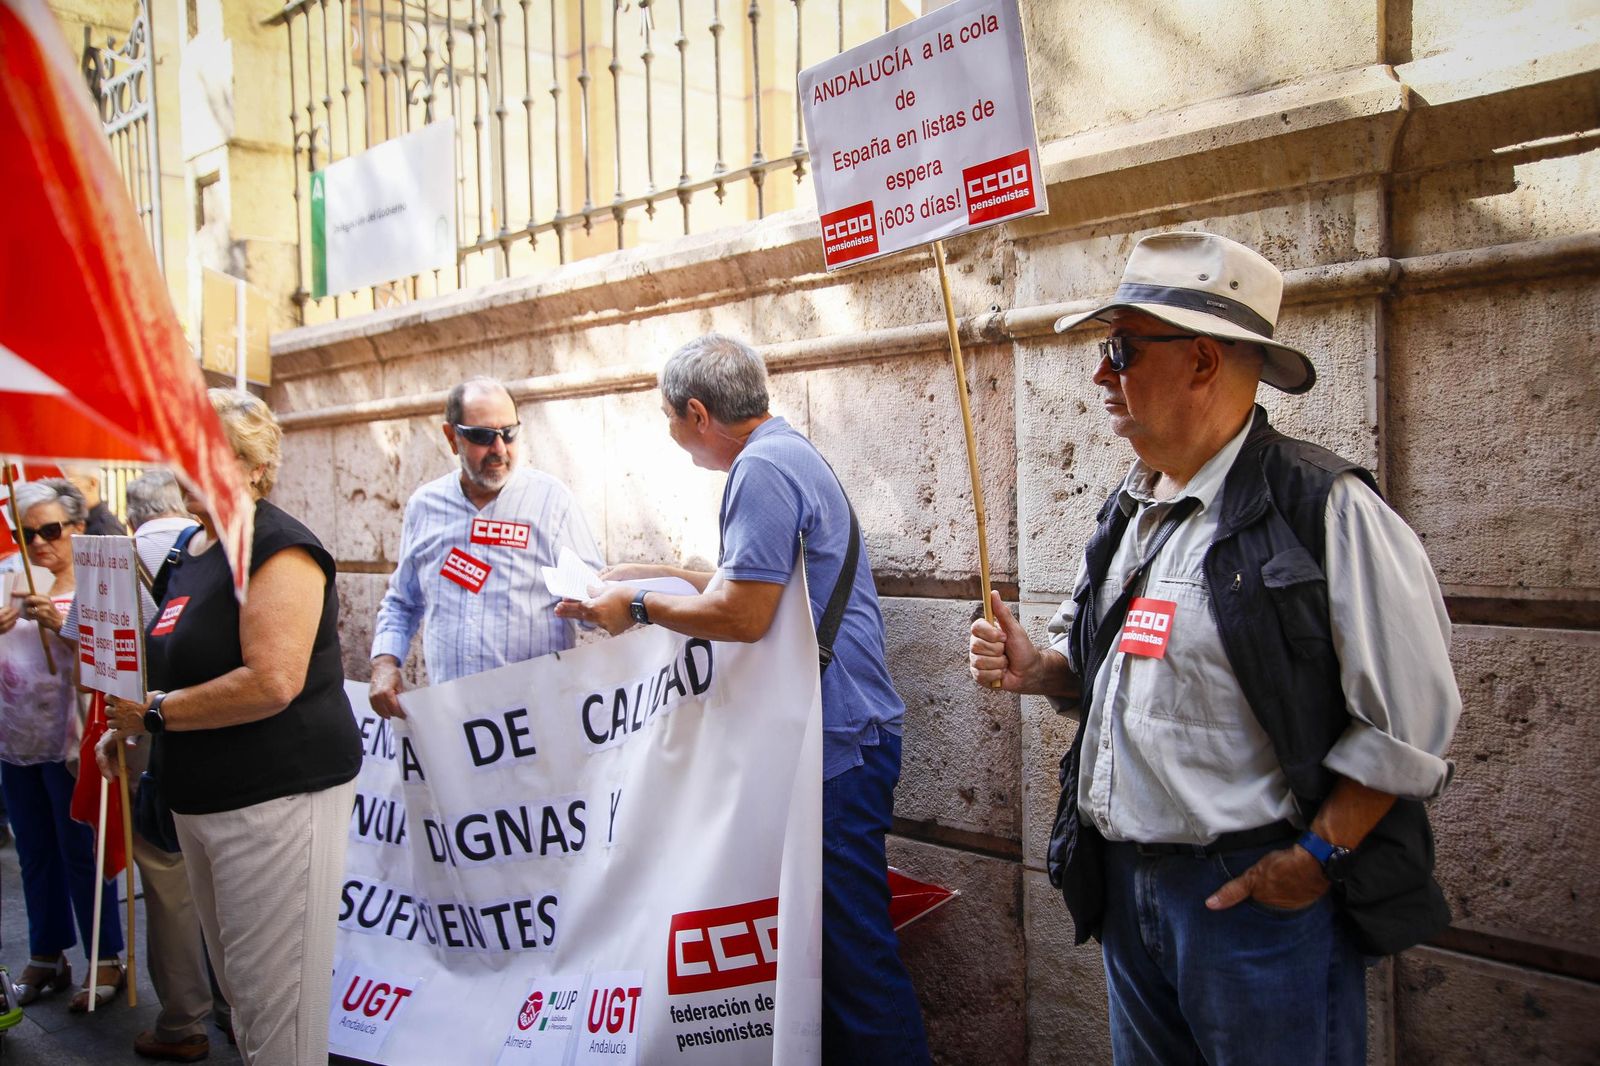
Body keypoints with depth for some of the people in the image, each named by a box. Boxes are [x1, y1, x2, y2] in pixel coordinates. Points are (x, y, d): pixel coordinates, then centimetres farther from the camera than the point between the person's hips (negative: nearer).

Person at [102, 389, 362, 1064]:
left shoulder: (278, 550, -15)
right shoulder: (190, 548, 14)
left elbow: (272, 682, -26)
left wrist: (154, 712, -17)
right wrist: (124, 728, 12)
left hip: (276, 796, -9)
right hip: (201, 799, 10)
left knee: (272, 992, 0)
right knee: (234, 981, 21)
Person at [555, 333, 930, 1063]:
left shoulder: (762, 469, -16)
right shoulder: (788, 453, 18)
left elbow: (743, 614, -22)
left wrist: (638, 608, -8)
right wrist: (660, 574, 24)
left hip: (836, 738, -11)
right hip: (839, 730, 11)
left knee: (854, 950, -2)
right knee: (830, 940, 19)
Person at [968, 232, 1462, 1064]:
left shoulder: (1322, 508, -15)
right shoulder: (1128, 512, 9)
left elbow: (1410, 718, -16)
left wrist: (1314, 858, -16)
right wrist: (1037, 670, 0)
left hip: (1259, 890, -7)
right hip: (1126, 880, 7)